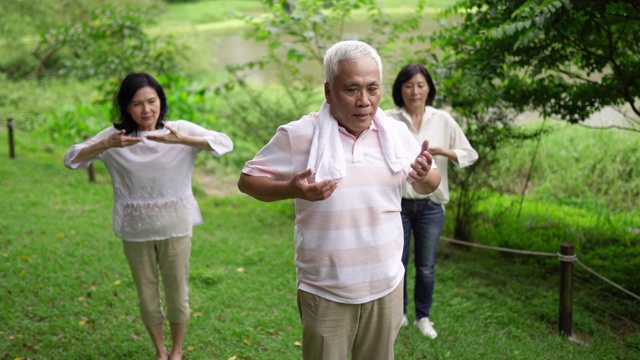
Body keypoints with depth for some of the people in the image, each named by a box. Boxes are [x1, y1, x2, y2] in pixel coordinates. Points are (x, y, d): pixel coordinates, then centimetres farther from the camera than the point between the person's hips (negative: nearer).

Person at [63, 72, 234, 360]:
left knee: (177, 294, 11)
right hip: (135, 231, 1)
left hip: (175, 228, -1)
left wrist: (182, 140, -34)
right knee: (147, 296, 15)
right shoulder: (114, 135, -5)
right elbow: (71, 159, -9)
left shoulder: (180, 130, -8)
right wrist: (107, 145, -26)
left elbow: (225, 143, -19)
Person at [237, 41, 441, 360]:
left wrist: (425, 175, -14)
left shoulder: (397, 133, 0)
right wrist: (291, 189, -25)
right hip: (326, 294, -3)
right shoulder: (299, 135, -12)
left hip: (386, 287, 4)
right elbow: (247, 180, -5)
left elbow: (426, 185, 11)